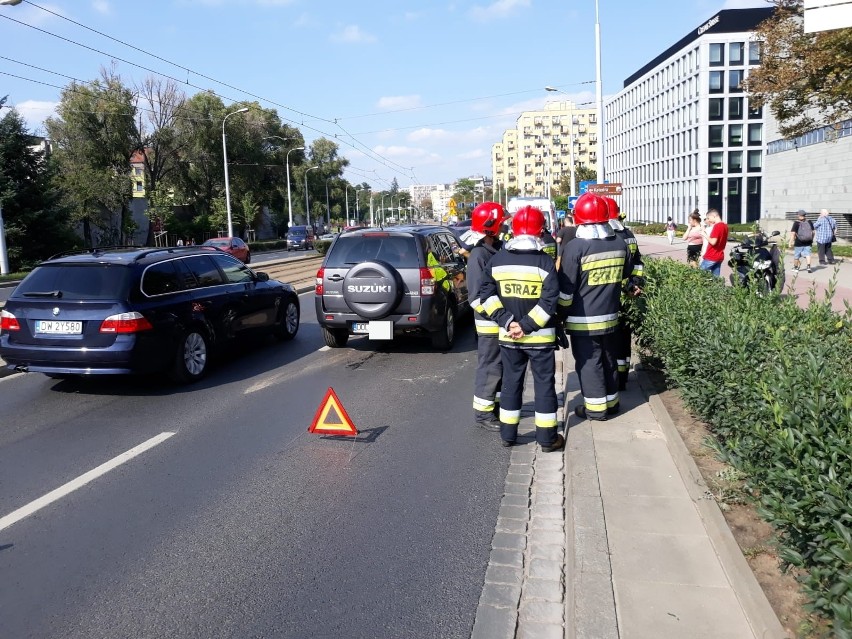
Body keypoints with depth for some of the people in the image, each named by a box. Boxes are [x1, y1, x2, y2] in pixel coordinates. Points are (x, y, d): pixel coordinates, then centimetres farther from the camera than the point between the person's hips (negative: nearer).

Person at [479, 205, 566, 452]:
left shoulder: (497, 260, 0)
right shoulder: (544, 261, -12)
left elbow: (487, 295, -4)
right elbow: (550, 301, -20)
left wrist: (507, 321, -8)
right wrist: (528, 325, -16)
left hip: (508, 336, 3)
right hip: (540, 336, -3)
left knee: (511, 382, 15)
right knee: (544, 383, 7)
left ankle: (507, 434, 21)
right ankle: (547, 438, 13)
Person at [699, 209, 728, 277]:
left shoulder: (717, 226, -16)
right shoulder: (725, 226, 12)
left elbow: (713, 242, -21)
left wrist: (705, 235, -10)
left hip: (711, 257, -9)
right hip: (720, 256, 9)